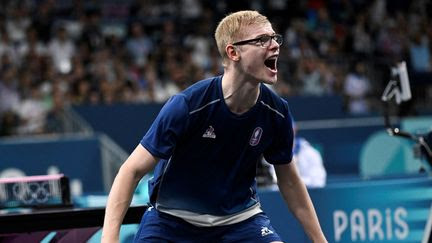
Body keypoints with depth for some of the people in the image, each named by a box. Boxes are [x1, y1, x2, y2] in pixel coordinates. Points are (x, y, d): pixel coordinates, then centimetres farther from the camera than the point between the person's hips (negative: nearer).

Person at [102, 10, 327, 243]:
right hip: (173, 217, -3)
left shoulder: (276, 112, -12)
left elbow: (289, 180, 5)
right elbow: (132, 170, -21)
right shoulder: (186, 105, -25)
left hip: (240, 217, 3)